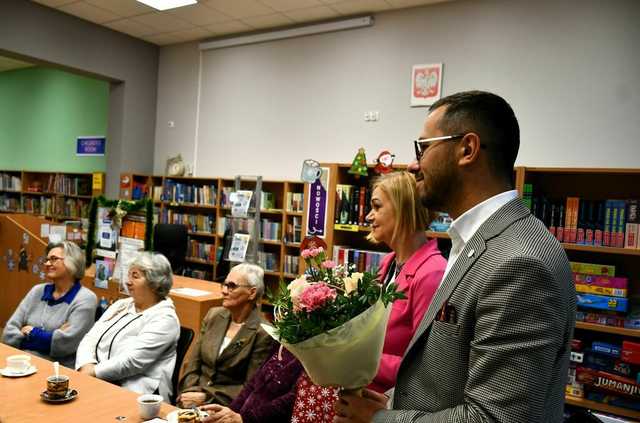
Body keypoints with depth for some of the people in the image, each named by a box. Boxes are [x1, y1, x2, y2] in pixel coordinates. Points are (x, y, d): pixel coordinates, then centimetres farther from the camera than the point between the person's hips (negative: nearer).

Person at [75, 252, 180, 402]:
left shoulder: (164, 318, -9)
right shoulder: (121, 305, 15)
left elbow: (132, 361, -18)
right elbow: (89, 339, 8)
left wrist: (94, 371, -15)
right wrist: (87, 367, -10)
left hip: (133, 391, -7)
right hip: (96, 380, 7)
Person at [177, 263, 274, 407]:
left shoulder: (262, 334, -12)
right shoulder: (213, 316, 6)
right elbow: (192, 367, 8)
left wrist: (206, 397, -15)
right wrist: (191, 392, -10)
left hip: (226, 407, -5)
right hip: (197, 394, 5)